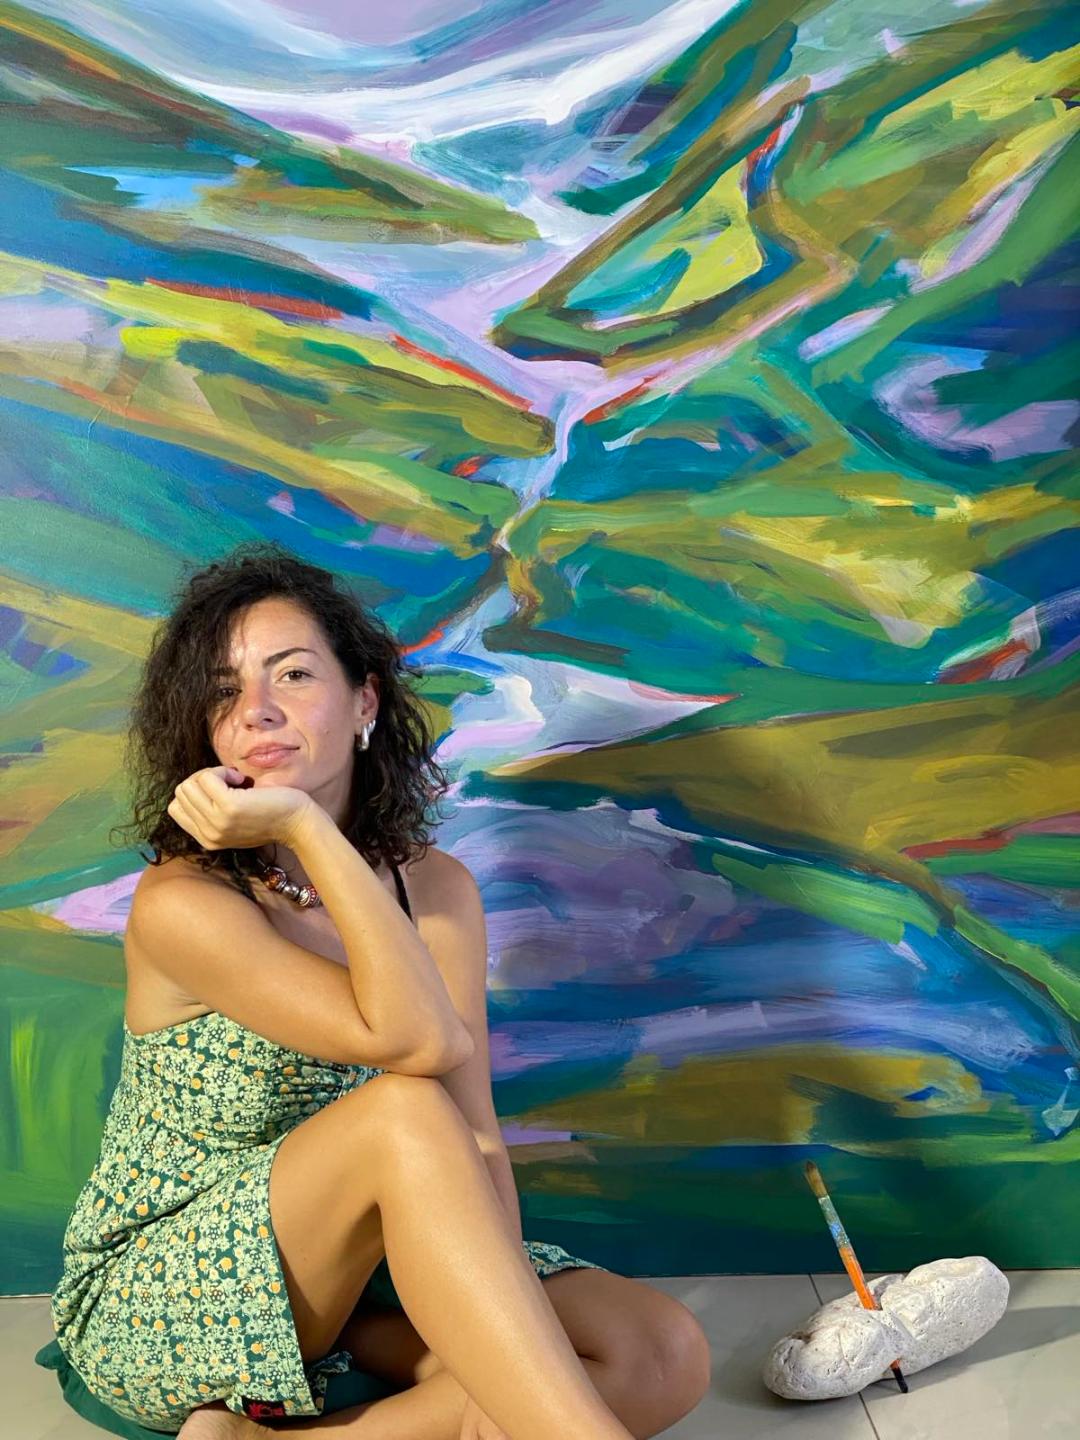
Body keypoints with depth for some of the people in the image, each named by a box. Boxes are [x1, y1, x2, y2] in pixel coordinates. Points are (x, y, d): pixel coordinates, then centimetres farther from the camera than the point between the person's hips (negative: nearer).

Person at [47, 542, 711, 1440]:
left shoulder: (439, 892, -3)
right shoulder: (179, 904, -21)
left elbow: (474, 1139, -7)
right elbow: (419, 1042, -31)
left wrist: (509, 1313, -20)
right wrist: (307, 829, -31)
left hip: (350, 1286, 6)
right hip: (153, 1314, -6)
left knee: (668, 1354, -15)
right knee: (404, 1108, -34)